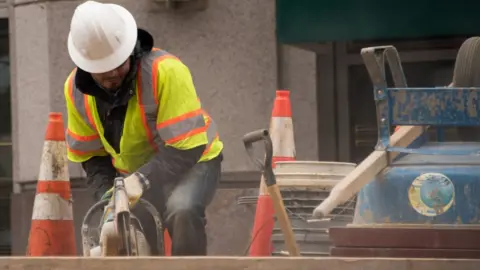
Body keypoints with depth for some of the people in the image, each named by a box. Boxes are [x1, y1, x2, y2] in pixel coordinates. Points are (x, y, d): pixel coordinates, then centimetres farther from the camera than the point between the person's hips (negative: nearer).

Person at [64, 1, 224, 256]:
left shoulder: (166, 70, -30)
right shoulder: (76, 88, -12)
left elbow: (187, 146, -32)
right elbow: (90, 154, 0)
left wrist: (142, 179, -42)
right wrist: (108, 193, -16)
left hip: (190, 161, -5)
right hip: (134, 175, 5)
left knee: (183, 211, -37)